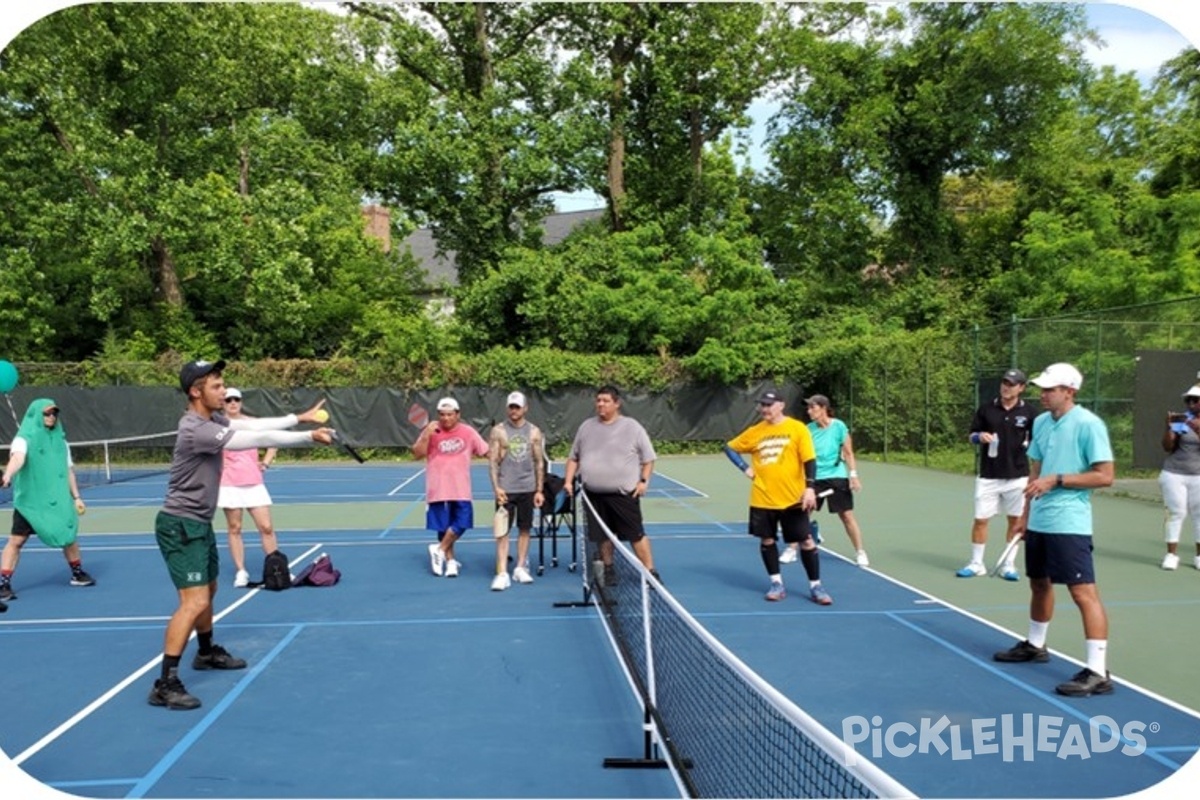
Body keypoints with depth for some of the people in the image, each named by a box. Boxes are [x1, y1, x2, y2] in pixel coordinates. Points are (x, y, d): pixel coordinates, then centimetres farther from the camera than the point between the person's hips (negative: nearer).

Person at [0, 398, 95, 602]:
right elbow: (17, 458, -31)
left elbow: (68, 470, 15)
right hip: (29, 501, -5)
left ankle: (78, 574, 30)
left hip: (58, 500, 5)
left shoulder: (60, 440, 9)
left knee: (69, 536, 11)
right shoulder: (24, 439, -9)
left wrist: (76, 497, 13)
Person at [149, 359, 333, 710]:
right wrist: (309, 437, -22)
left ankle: (207, 652, 45)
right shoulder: (196, 430, -26)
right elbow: (257, 439, -28)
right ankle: (165, 684, -12)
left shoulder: (212, 420, 4)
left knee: (208, 591, 24)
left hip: (199, 523, 10)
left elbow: (253, 425, 6)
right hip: (180, 525, -10)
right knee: (194, 601, -16)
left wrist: (299, 417, 4)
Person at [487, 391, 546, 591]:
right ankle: (502, 574, -5)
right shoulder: (498, 431, -1)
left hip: (528, 489, 2)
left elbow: (539, 462, 8)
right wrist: (496, 488, -12)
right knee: (503, 531, -4)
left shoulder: (534, 432, 5)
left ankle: (520, 568, 19)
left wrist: (539, 490, 4)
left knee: (525, 529, 8)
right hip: (505, 490, -2)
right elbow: (492, 461, -3)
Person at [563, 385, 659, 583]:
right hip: (594, 494, 4)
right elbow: (574, 457, 17)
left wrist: (644, 480, -8)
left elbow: (648, 457, 3)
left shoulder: (632, 427, -1)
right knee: (602, 535, 10)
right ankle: (608, 569, 26)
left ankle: (650, 572, 5)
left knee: (636, 534, -3)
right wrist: (568, 481, 8)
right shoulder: (586, 426, 11)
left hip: (624, 494, -4)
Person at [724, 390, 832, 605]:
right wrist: (745, 468, 4)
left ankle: (815, 587, 11)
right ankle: (777, 584, 22)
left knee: (806, 541, 0)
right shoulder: (754, 432, 5)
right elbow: (729, 447, 18)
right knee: (767, 540, 8)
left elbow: (809, 460, -7)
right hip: (762, 499, 3)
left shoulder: (797, 428, -4)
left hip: (792, 498, -3)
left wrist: (810, 488, -17)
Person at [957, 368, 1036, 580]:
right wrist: (980, 436, -11)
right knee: (980, 520, 3)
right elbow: (971, 435, 9)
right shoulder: (986, 409, 3)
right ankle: (976, 564, 16)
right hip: (988, 476, 1)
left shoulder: (1029, 412, 0)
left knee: (1016, 521, 7)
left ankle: (1009, 565, 19)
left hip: (1017, 476, 0)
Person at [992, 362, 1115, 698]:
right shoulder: (1041, 422, 10)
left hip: (1069, 524, -8)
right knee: (1039, 583, 20)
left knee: (1083, 592, -10)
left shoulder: (1088, 424, -13)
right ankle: (1035, 645, 38)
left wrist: (1057, 480, -20)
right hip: (1038, 521, 8)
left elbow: (1105, 476, -15)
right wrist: (1025, 512, 18)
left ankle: (1097, 673, -8)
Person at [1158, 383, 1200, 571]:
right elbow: (1168, 447, -4)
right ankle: (1171, 554, 5)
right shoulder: (1181, 420, 0)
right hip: (1174, 474, 0)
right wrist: (1169, 427, -19)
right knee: (1176, 512, 0)